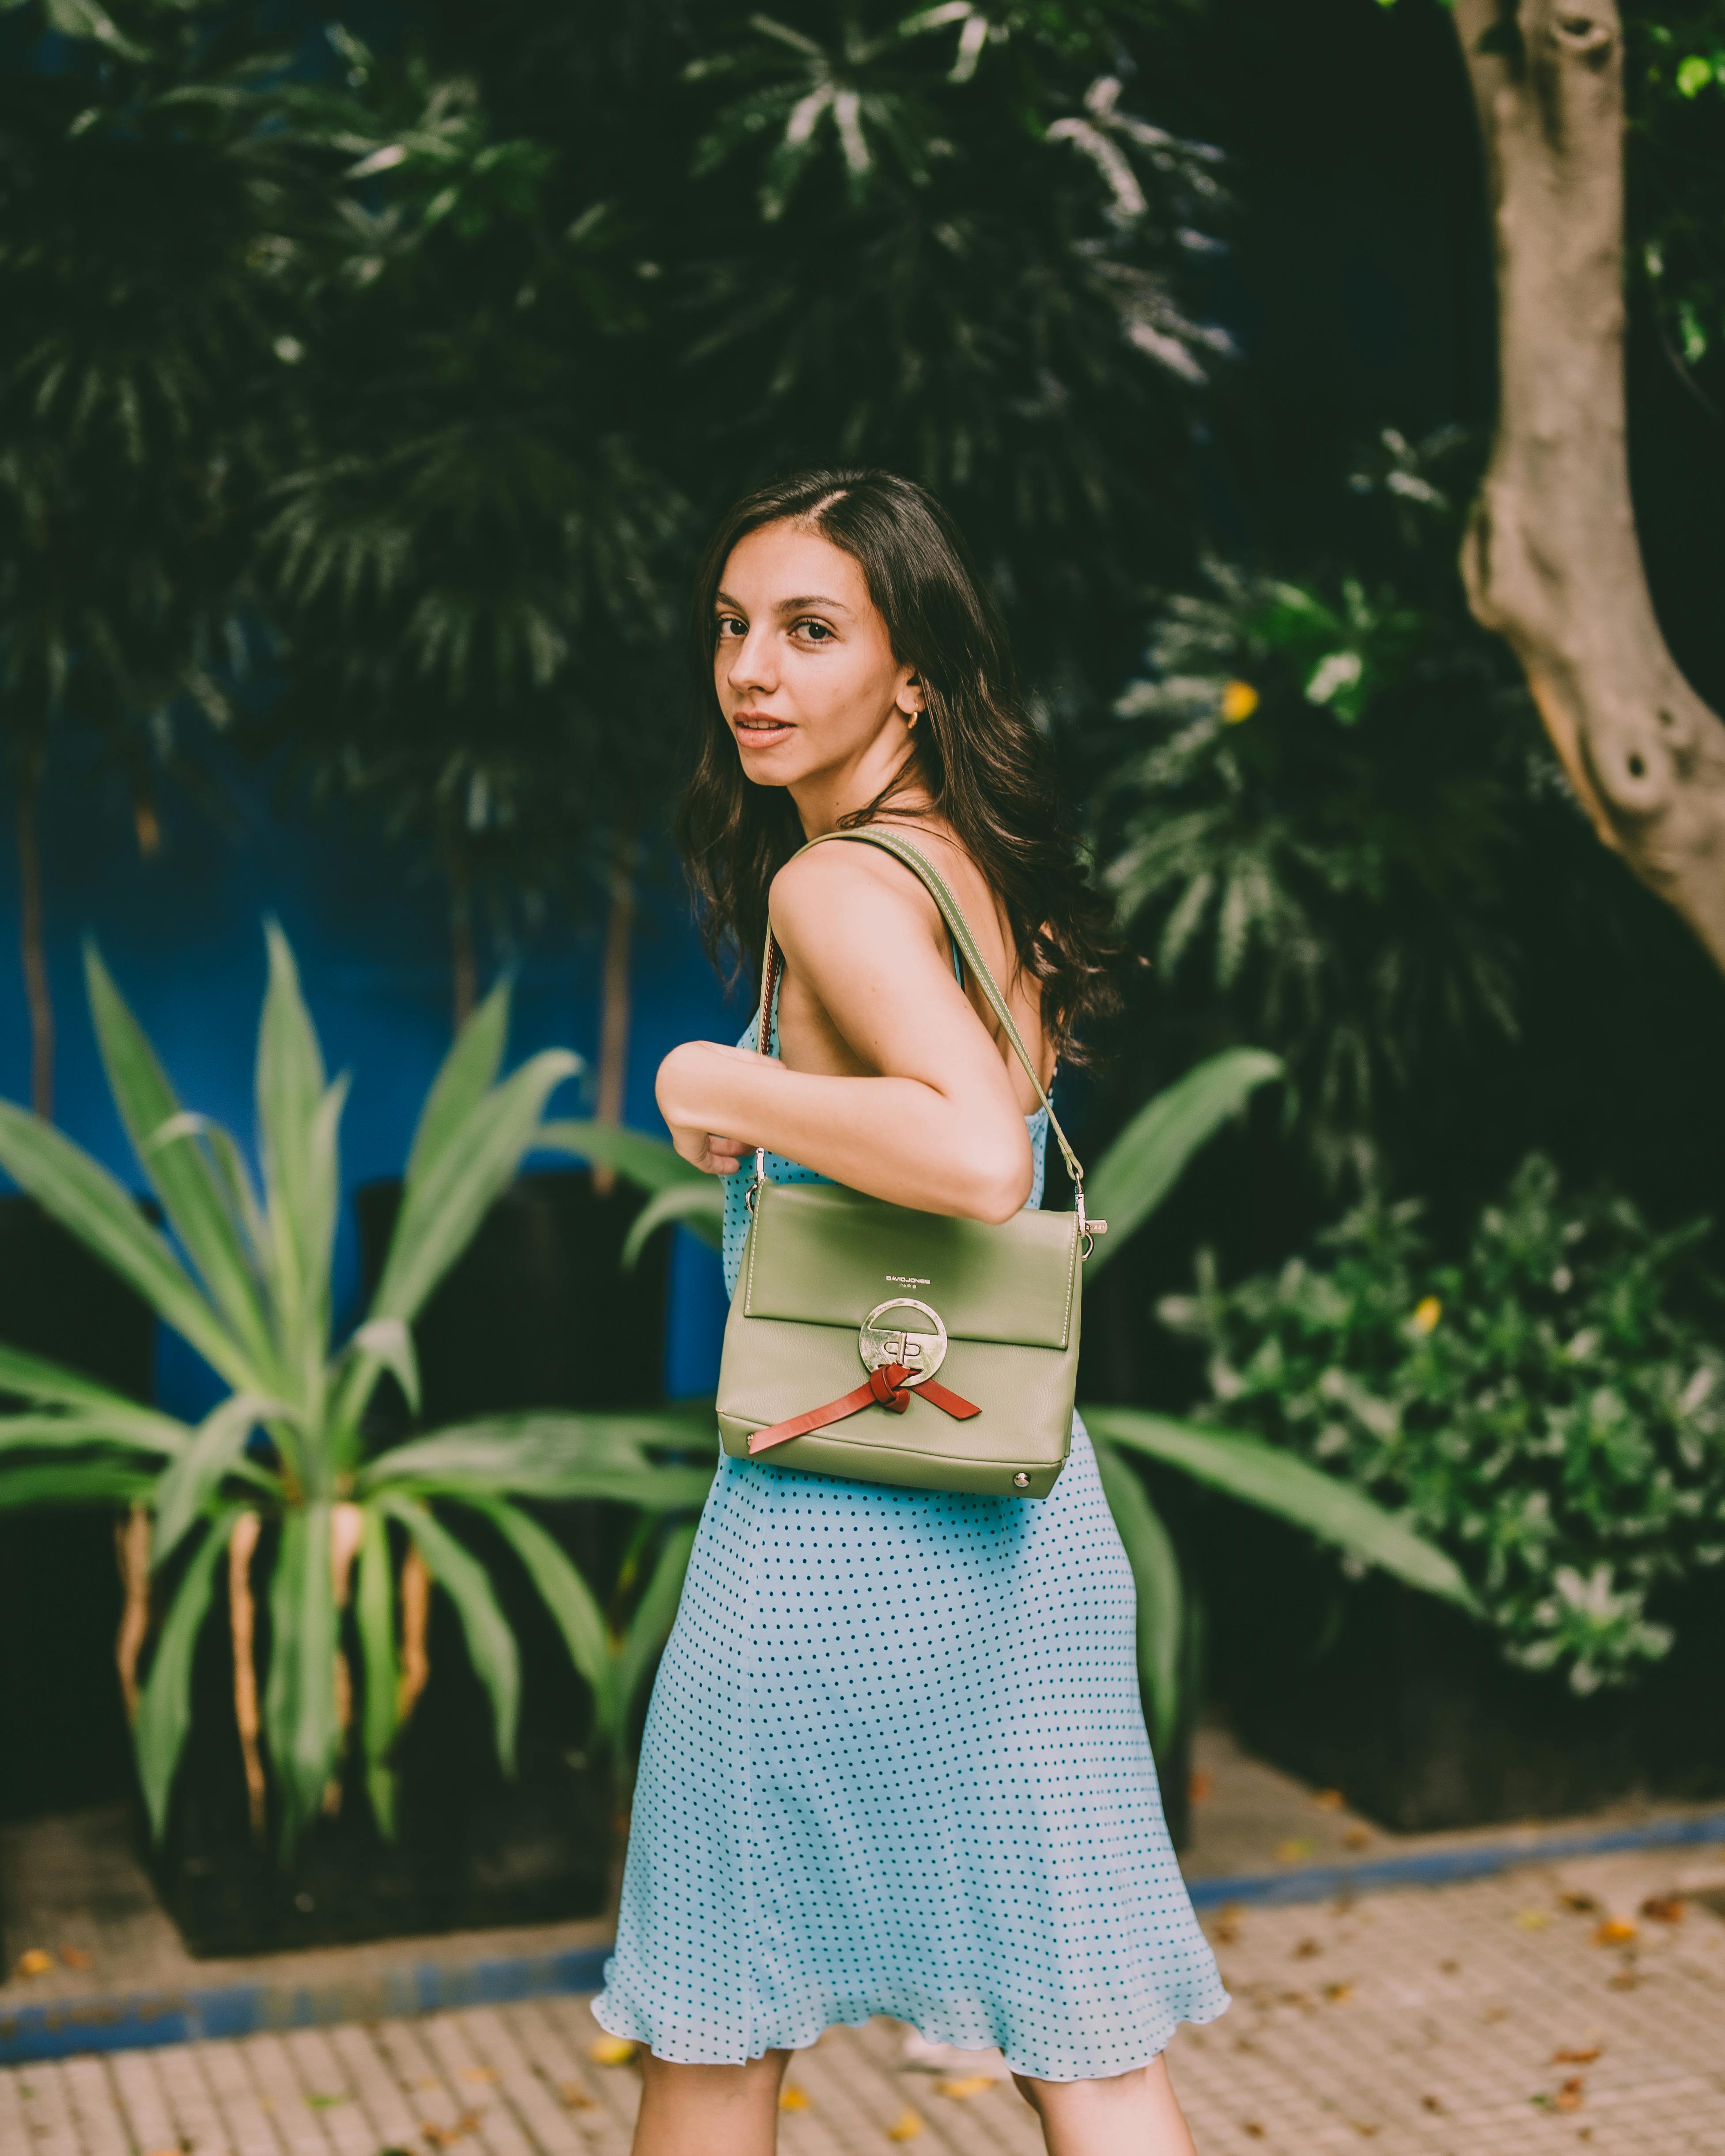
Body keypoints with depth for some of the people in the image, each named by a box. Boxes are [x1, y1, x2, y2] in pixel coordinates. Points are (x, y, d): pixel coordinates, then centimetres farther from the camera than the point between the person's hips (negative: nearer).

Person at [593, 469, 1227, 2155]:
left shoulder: (832, 885, -15)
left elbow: (981, 1160, -31)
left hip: (835, 1532, -8)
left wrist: (713, 1083, -19)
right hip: (1032, 1525, 8)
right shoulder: (985, 868, 10)